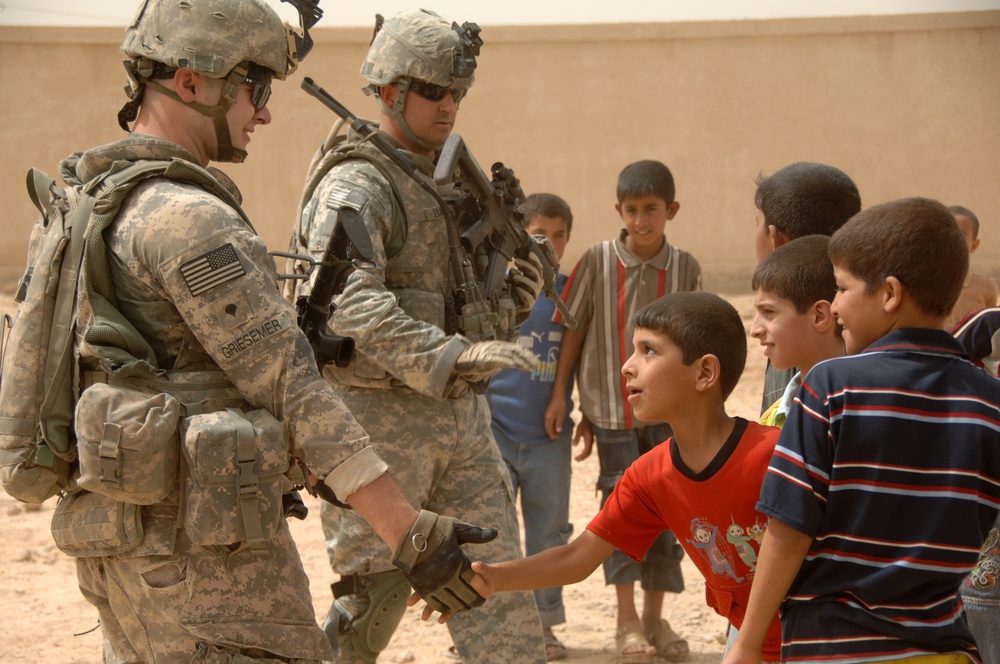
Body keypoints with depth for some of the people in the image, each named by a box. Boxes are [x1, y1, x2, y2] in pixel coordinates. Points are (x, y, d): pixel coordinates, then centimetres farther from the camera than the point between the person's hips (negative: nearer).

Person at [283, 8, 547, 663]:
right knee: (374, 593, -1)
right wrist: (449, 355, -38)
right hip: (383, 416, -7)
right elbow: (349, 304, -28)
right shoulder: (355, 188, -11)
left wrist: (510, 300, 1)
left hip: (462, 414, 7)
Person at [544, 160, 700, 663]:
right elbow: (574, 330, 1)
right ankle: (626, 621, 8)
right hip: (613, 408, -2)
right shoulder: (598, 261, -5)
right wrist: (559, 393, 1)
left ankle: (654, 617, 19)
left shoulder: (685, 268, 0)